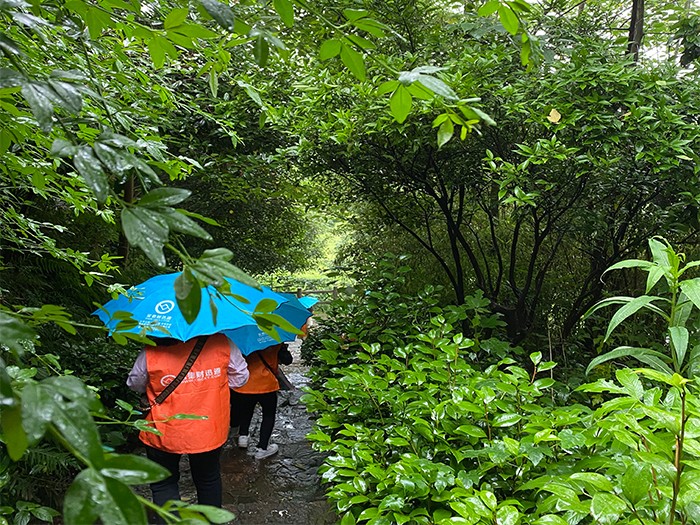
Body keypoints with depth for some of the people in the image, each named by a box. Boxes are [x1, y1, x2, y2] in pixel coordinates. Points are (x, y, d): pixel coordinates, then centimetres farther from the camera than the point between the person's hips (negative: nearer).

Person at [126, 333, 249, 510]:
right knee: (209, 480, 24)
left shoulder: (151, 353, -20)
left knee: (163, 484, 21)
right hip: (210, 431, 2)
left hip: (164, 434, -1)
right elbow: (240, 377, -3)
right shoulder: (222, 343, -18)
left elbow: (135, 384, 0)